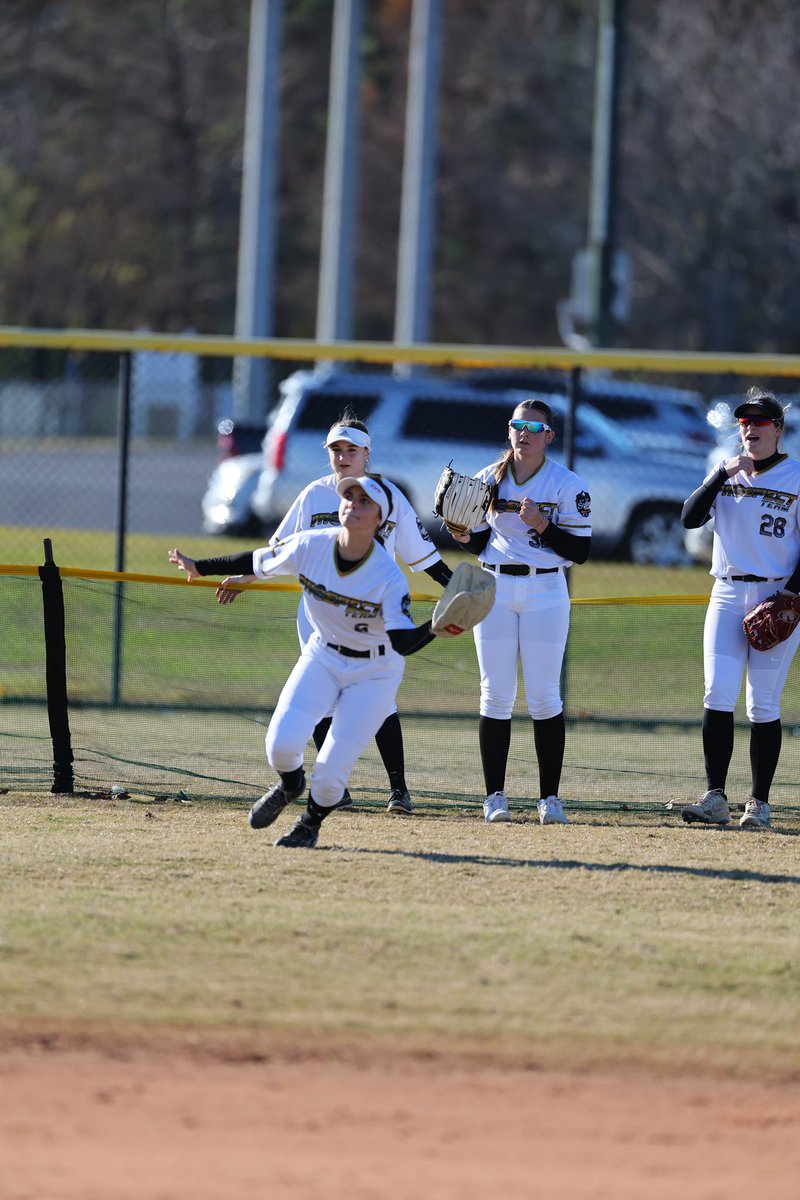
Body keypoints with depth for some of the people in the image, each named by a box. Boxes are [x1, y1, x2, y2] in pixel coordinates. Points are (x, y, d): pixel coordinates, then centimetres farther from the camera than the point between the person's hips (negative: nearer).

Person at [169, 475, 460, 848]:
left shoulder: (389, 578, -27)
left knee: (331, 770, -10)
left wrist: (433, 629, -54)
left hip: (374, 673, -3)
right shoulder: (311, 546, -18)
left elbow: (402, 642, -33)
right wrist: (199, 567, 11)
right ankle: (289, 785, 21)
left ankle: (310, 824, 25)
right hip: (322, 658, 3)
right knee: (282, 742, -17)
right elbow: (258, 562, 0)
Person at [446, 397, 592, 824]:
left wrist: (541, 524, -18)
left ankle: (550, 797, 1)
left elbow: (580, 550, -5)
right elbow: (480, 543, 12)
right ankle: (495, 795, 6)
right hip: (495, 589, 3)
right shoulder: (488, 479, 7)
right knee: (495, 694, 1)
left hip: (545, 592, -2)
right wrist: (463, 535, -9)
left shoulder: (568, 485, -3)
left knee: (544, 697, -3)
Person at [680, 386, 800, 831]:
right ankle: (715, 798, -10)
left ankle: (759, 803, 4)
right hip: (728, 595, 3)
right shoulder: (725, 473, 11)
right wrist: (724, 475, -12)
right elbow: (691, 518, -2)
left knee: (764, 706, -2)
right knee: (718, 696, -8)